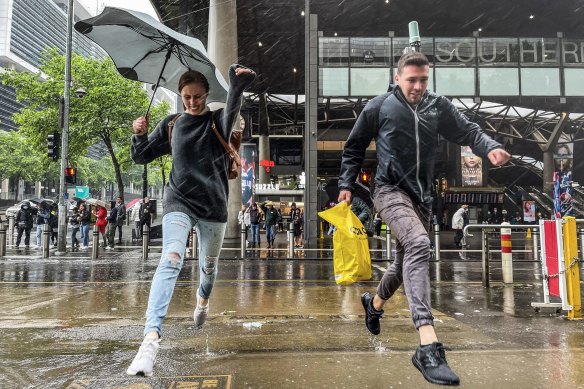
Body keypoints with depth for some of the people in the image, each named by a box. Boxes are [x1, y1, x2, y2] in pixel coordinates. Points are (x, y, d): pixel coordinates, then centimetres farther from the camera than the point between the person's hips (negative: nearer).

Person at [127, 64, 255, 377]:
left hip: (213, 205, 1)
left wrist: (240, 84, -44)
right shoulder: (171, 124, 6)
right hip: (178, 202, 0)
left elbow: (233, 105, -23)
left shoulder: (218, 121, 1)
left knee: (209, 265, 15)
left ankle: (203, 299, 49)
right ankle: (151, 339, -28)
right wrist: (139, 135, -10)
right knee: (171, 260, -21)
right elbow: (140, 157, 11)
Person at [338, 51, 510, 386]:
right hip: (390, 191, -5)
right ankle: (428, 346, -35)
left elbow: (468, 132, 1)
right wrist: (347, 185, 2)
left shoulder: (439, 107, 4)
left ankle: (375, 303, 48)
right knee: (419, 245, -31)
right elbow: (354, 147, 6)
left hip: (422, 196, 6)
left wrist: (490, 147, -20)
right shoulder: (379, 107, -3)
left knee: (409, 259, 18)